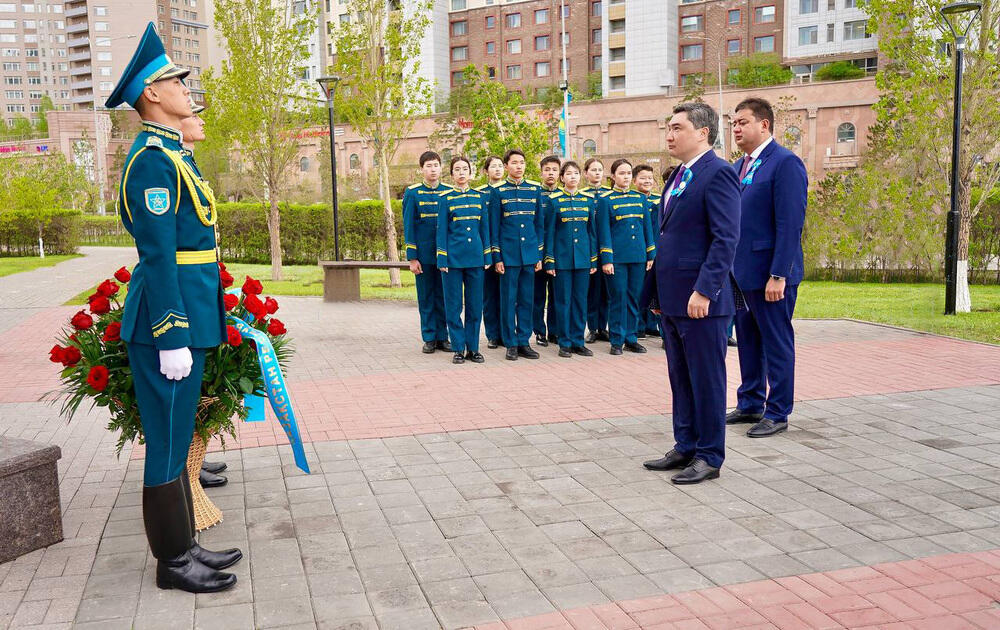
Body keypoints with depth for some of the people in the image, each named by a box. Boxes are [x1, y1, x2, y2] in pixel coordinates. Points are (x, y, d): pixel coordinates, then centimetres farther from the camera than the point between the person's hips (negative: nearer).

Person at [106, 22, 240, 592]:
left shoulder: (170, 154, 17)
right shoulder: (153, 159, -14)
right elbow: (158, 255, -20)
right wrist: (172, 339, -21)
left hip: (188, 316, 10)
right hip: (170, 323, -10)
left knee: (177, 436, 16)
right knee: (168, 441, 0)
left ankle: (185, 545, 27)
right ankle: (174, 561, 12)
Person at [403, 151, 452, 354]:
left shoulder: (449, 192, 5)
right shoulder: (412, 193, -1)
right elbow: (408, 227, -2)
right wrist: (412, 257, -7)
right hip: (423, 254, -2)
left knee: (443, 296, 6)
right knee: (426, 297, 5)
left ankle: (442, 337, 16)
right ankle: (429, 338, 13)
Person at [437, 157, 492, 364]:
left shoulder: (480, 197, 8)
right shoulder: (446, 198, 1)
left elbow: (485, 228, 10)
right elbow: (442, 230, 0)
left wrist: (487, 256, 5)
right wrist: (442, 259, -6)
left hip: (475, 257, 3)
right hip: (453, 257, -2)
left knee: (475, 305, 5)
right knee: (454, 306, 1)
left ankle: (473, 348, 14)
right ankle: (459, 348, 10)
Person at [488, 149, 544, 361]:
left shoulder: (535, 189, 9)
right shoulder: (498, 191, 0)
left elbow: (539, 223, 12)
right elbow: (494, 226, 0)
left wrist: (539, 254, 8)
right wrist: (497, 257, -5)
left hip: (530, 254, 3)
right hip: (508, 254, -3)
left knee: (527, 300, 7)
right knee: (508, 300, 1)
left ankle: (524, 342, 15)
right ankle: (511, 344, 9)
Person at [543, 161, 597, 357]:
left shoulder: (589, 200, 7)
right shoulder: (553, 200, -2)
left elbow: (592, 230, 10)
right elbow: (549, 232, -1)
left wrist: (593, 259, 6)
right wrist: (549, 261, -5)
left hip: (583, 257, 3)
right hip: (562, 257, -3)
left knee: (580, 300, 7)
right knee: (563, 300, 1)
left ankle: (578, 341, 15)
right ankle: (564, 343, 10)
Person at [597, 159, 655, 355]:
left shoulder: (640, 198, 11)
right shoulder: (605, 200, -2)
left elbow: (647, 227, 13)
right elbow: (604, 231, -5)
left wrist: (651, 254, 8)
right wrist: (606, 259, -10)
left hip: (638, 257, 4)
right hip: (617, 257, -4)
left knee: (634, 298, 8)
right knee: (619, 298, -1)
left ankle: (631, 338, 17)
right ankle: (617, 340, 8)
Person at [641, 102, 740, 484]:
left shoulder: (718, 173, -11)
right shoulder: (678, 176, 17)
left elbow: (726, 238, -18)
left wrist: (704, 290, -23)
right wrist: (657, 291, 17)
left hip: (701, 299, -9)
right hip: (672, 298, 9)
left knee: (707, 380, 2)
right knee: (680, 378, 15)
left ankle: (709, 457, 13)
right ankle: (686, 447, 26)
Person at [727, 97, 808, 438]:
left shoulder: (785, 163, -12)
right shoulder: (739, 166, 14)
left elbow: (790, 224, -17)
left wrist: (778, 275, -21)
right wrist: (728, 267, 14)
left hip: (769, 273, -8)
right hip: (741, 271, 8)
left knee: (776, 343, 3)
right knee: (748, 341, 16)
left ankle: (777, 413, 13)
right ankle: (750, 404, 28)